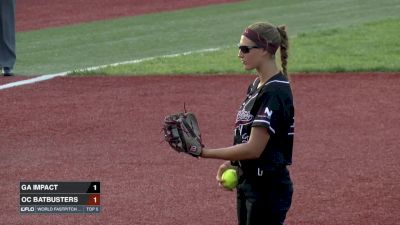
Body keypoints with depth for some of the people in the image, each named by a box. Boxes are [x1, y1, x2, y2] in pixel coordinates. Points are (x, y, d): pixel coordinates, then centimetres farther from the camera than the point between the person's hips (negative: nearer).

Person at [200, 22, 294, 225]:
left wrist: (205, 152, -22)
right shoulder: (256, 86, 11)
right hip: (247, 182, 10)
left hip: (269, 187, -10)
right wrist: (231, 163, 1)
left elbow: (253, 148, -24)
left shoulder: (275, 93, -19)